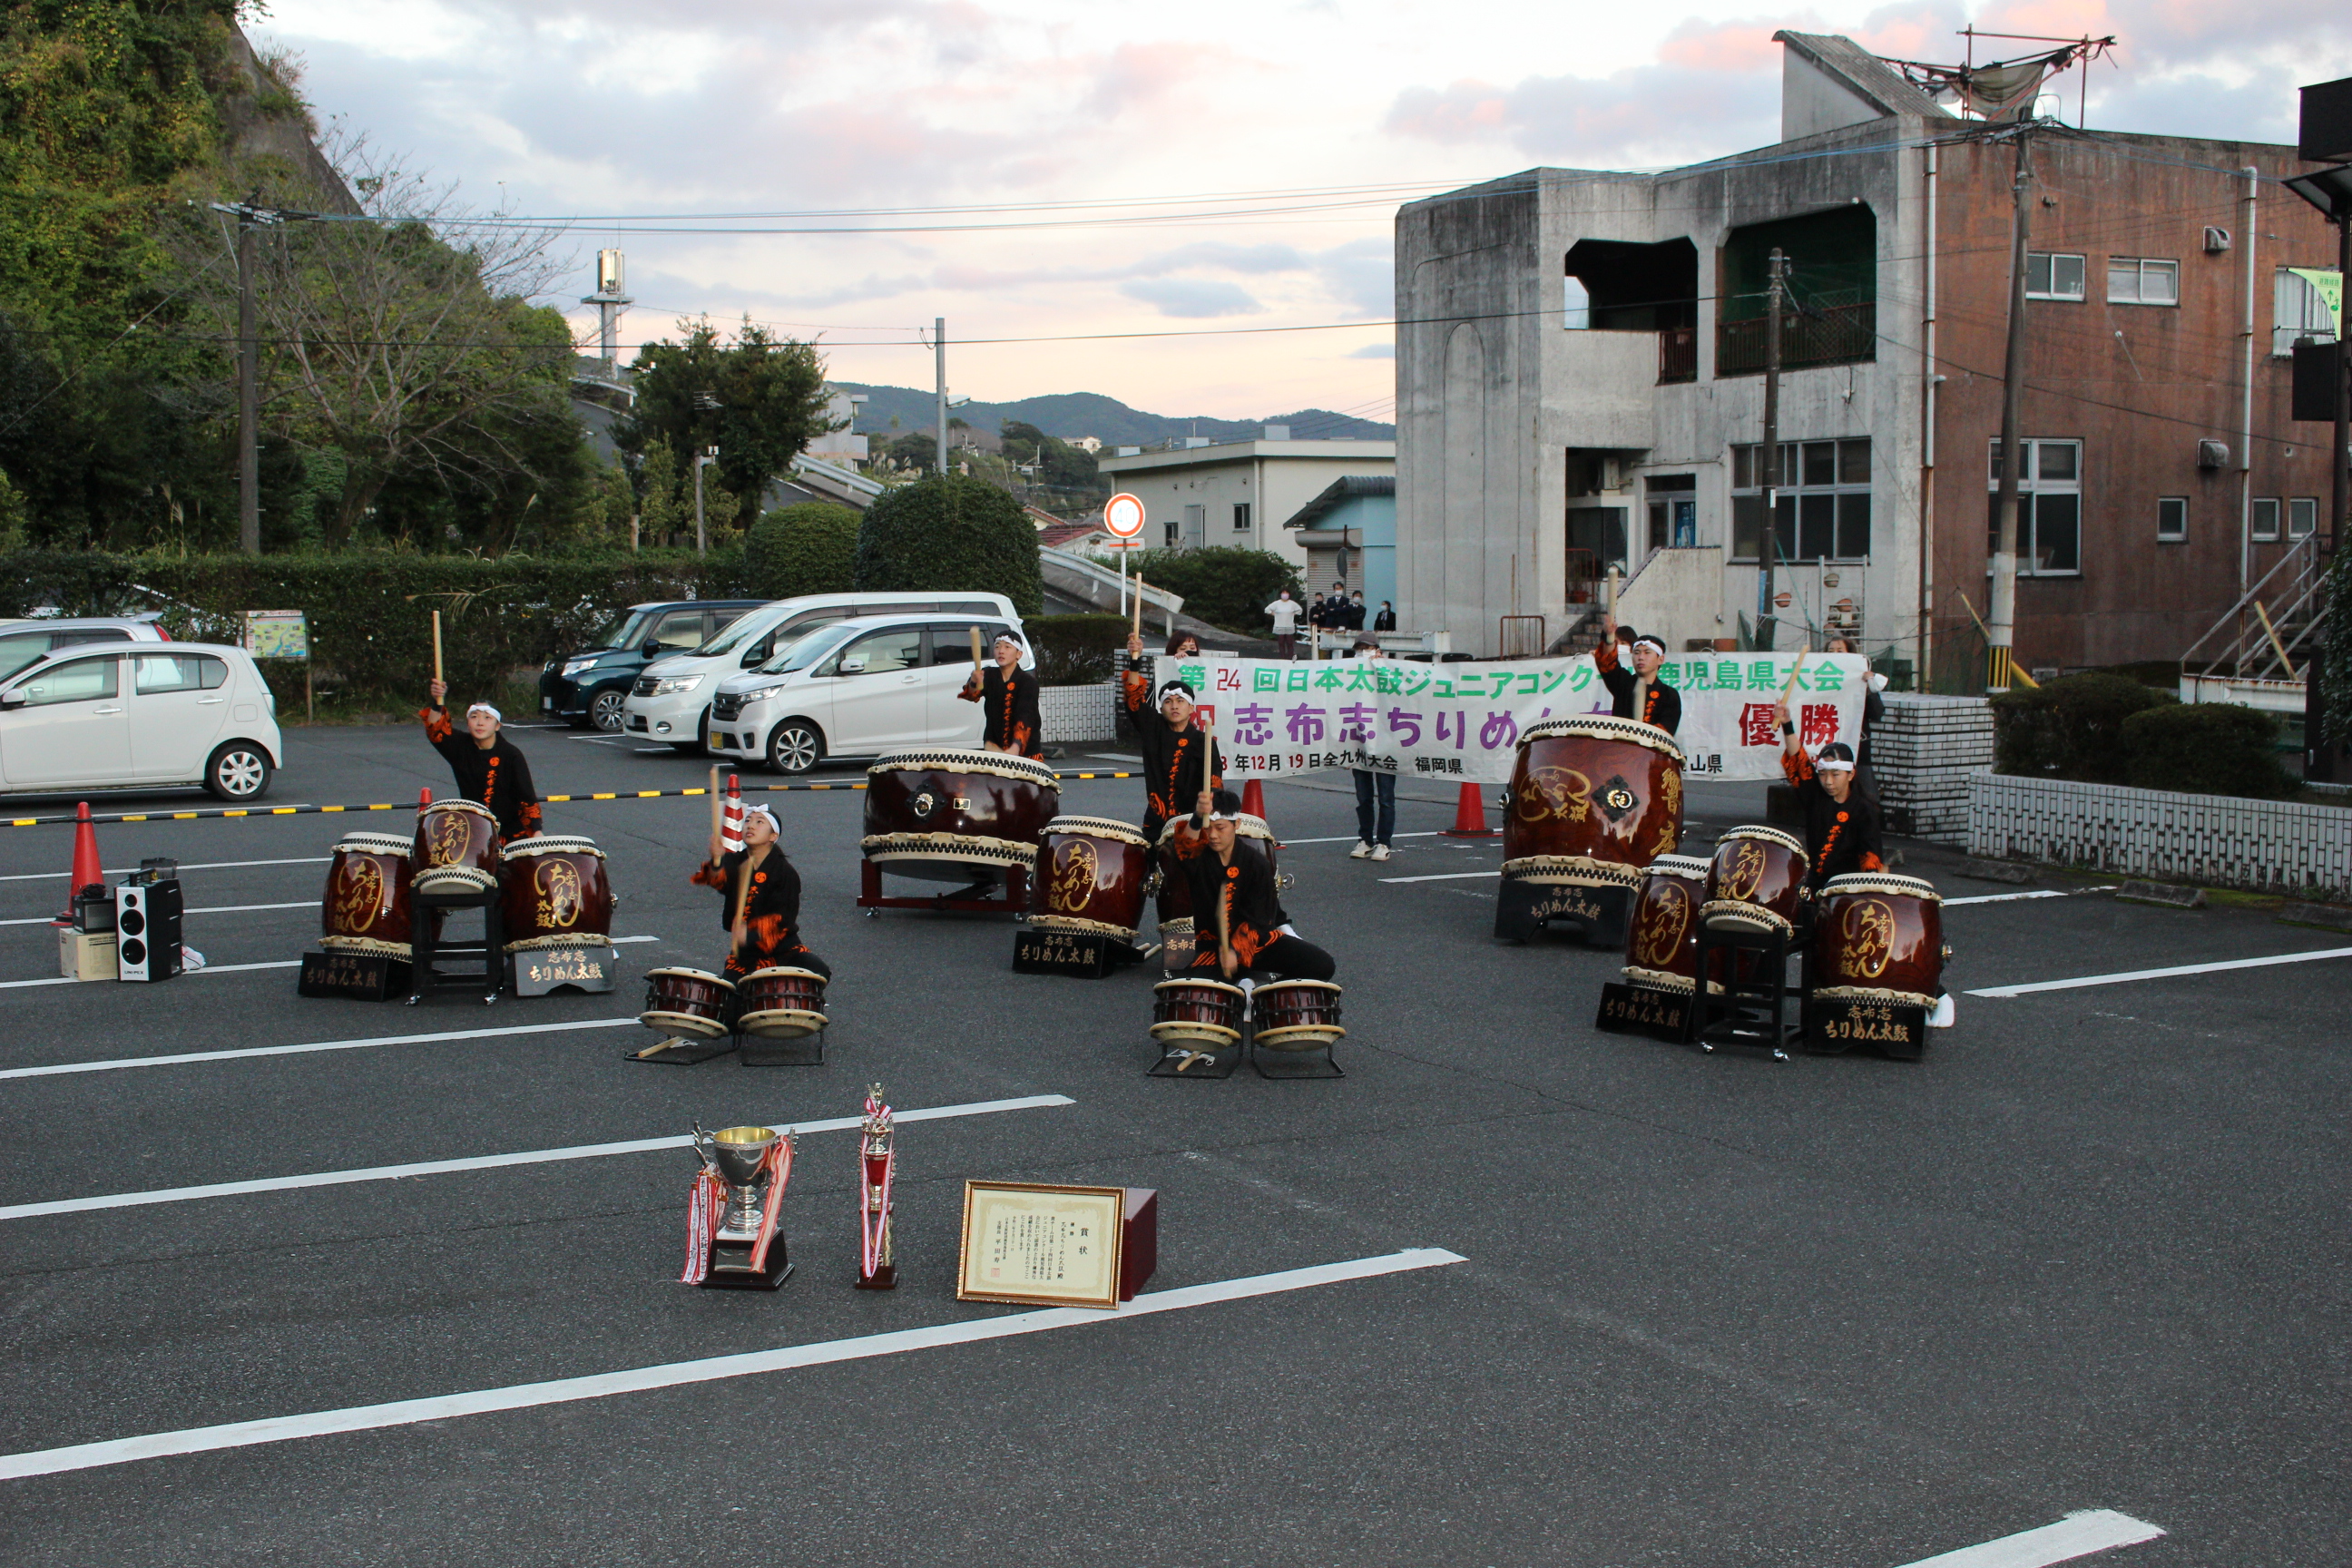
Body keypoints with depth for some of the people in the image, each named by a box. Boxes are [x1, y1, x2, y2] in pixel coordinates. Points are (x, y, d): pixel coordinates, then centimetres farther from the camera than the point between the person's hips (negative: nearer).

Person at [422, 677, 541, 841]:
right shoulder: (461, 747, -1)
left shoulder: (511, 754, -8)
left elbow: (527, 796, -11)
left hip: (511, 833, -2)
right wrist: (437, 703, -38)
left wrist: (536, 830, -23)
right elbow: (435, 730, -19)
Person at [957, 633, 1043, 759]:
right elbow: (970, 695, -16)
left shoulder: (1028, 682, -10)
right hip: (994, 748, 3)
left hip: (1026, 753, -3)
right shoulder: (989, 676, 4)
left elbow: (1025, 716, -24)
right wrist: (974, 685, -40)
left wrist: (1016, 747, -40)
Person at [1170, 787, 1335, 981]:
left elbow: (1255, 919, -10)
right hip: (1213, 945, -1)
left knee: (1322, 966, -18)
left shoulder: (1255, 863, -6)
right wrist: (1197, 819, -56)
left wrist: (1235, 950, -27)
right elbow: (1185, 849, -34)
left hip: (1256, 940, 1)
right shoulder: (1198, 857, -7)